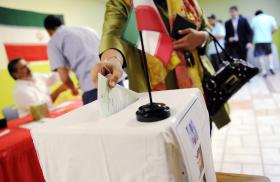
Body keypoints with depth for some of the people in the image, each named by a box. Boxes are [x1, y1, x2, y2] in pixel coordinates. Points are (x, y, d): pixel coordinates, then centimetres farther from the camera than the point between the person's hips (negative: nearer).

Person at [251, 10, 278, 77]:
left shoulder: (254, 19, 8)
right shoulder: (270, 17, 9)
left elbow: (252, 29, 6)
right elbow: (275, 28, -1)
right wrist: (270, 33, 16)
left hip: (258, 40, -1)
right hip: (268, 39, 1)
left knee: (260, 55, 2)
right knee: (270, 53, 19)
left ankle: (264, 71, -2)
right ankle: (271, 66, 1)